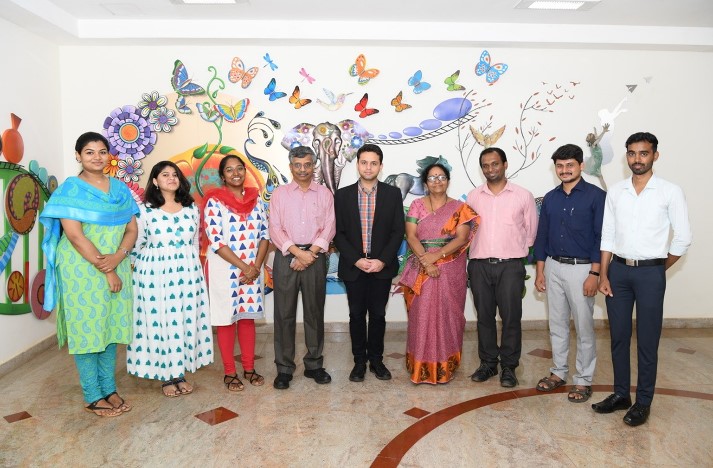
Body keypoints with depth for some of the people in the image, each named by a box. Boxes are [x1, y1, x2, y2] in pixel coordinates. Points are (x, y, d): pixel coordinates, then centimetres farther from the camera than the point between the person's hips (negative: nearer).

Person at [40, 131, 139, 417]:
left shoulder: (120, 188, 9)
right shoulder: (71, 189, -7)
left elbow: (132, 229, 5)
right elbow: (74, 235, -14)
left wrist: (118, 256, -14)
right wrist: (106, 271, -15)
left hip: (117, 268, 5)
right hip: (82, 270, -5)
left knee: (111, 327, 11)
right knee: (86, 329, 3)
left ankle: (109, 388, 24)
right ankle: (93, 396, 14)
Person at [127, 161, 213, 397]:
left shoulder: (191, 208, 7)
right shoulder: (145, 210, -4)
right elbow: (136, 246, 2)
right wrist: (144, 270, 3)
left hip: (187, 273, 3)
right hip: (155, 274, -3)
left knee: (186, 322, 7)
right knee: (159, 322, 2)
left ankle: (180, 373, 20)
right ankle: (166, 377, 15)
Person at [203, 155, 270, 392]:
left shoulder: (255, 199, 6)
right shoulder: (214, 201, -8)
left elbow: (264, 234, 3)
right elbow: (215, 241, -14)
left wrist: (256, 266, -9)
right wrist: (243, 266, -16)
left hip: (253, 269, 4)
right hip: (224, 269, -4)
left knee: (248, 317, 12)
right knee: (226, 319, 5)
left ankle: (249, 368, 23)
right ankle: (229, 372, 17)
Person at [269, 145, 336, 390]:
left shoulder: (324, 193, 7)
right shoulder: (279, 193, 5)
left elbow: (329, 228, 0)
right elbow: (275, 228, -3)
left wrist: (310, 254, -12)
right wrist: (298, 252, -14)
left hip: (315, 256, 1)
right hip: (286, 256, 0)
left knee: (315, 312, 7)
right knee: (284, 314, 2)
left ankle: (313, 365, 20)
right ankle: (284, 368, 12)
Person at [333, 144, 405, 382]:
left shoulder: (393, 194, 1)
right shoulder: (342, 195, 1)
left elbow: (398, 231, -2)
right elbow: (338, 233, -1)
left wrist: (382, 261, -12)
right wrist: (356, 260, -12)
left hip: (382, 266, 0)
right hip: (353, 266, 0)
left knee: (378, 315, 9)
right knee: (356, 315, 9)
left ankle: (376, 360, 24)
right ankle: (359, 361, 22)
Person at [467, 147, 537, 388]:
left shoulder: (523, 196, 1)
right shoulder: (473, 196, 6)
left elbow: (531, 230, 8)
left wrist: (516, 251, 10)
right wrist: (478, 251, 8)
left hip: (510, 266, -2)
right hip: (479, 266, 2)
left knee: (511, 317, 2)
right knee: (484, 316, 10)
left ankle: (509, 366, 16)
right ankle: (488, 363, 23)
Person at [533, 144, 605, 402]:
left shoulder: (596, 196, -8)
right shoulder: (550, 198, 7)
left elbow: (601, 237, -10)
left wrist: (594, 274, -15)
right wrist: (540, 271, 8)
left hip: (582, 269, -5)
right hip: (553, 267, 5)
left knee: (584, 328, 4)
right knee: (557, 324, 14)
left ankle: (583, 380, 18)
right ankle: (558, 372, 28)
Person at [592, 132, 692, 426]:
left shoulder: (670, 192, -4)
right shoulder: (615, 192, 5)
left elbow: (682, 239, -1)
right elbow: (607, 237, 6)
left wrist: (659, 269, 4)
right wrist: (603, 275, 1)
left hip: (650, 272, -3)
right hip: (618, 269, 4)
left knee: (647, 340, 5)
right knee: (618, 336, 11)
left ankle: (643, 401, 19)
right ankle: (620, 394, 26)